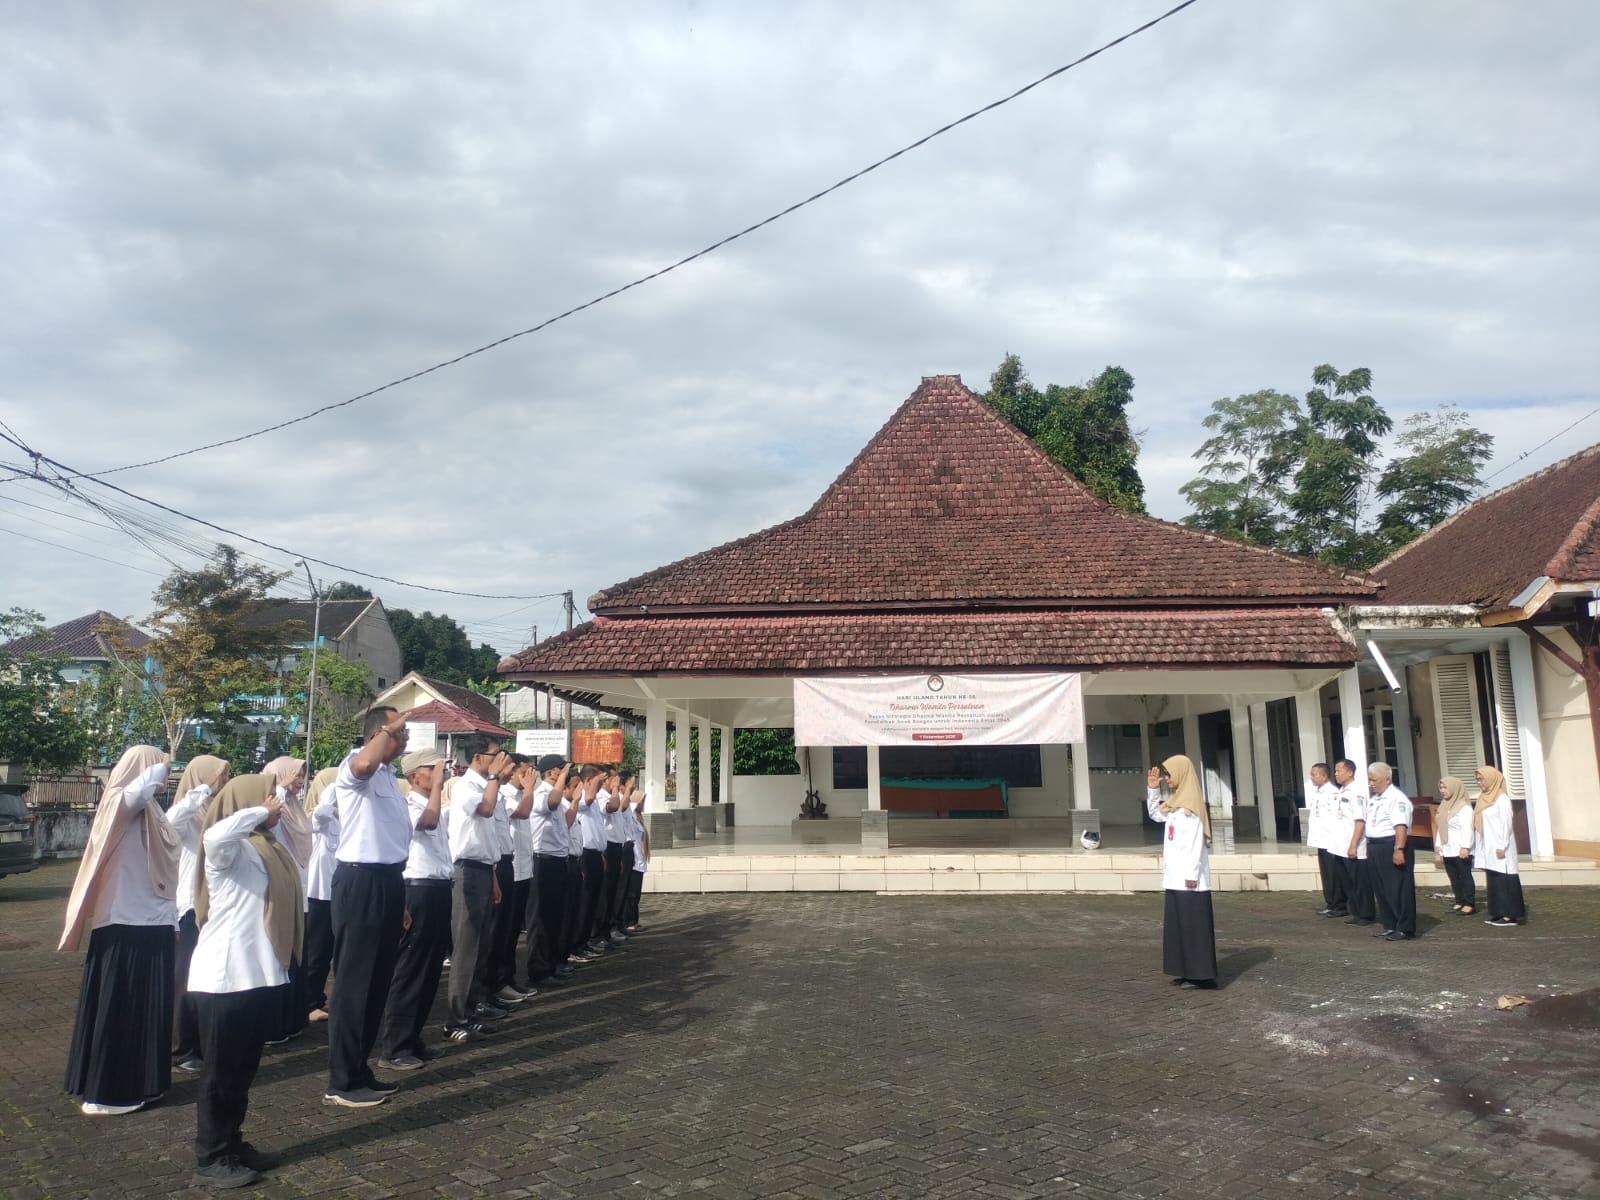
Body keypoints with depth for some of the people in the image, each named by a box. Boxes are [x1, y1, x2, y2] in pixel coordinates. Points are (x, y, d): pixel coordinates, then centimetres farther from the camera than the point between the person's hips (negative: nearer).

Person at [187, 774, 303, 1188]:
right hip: (225, 977, -8)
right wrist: (261, 811, -22)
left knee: (243, 1069, 17)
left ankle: (232, 1143, 29)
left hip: (262, 974, 8)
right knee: (220, 1071, 3)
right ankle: (210, 1160, 13)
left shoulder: (269, 847, 14)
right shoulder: (228, 848, -11)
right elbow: (218, 834, -35)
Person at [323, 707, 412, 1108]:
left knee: (378, 982, 16)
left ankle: (359, 1068, 27)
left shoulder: (389, 775, 18)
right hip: (361, 882, -10)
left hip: (387, 880, 10)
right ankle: (341, 1082, 7)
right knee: (353, 983, -2)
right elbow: (364, 764, -42)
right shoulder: (354, 766, -10)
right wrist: (388, 729, -32)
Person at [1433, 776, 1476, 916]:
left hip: (1460, 850, -8)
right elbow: (1440, 827, 17)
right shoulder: (1444, 805, 15)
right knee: (1454, 878, 10)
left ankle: (1470, 904, 3)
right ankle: (1459, 902, 16)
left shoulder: (1464, 806, -11)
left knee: (1465, 876, -2)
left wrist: (1465, 847, -22)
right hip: (1447, 850, 8)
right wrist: (1438, 844, 15)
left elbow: (1467, 828, -17)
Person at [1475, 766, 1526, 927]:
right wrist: (1481, 847, 12)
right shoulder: (1485, 798, 13)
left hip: (1500, 847, -8)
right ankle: (1499, 913, 14)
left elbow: (1507, 823, -15)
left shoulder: (1502, 798, -10)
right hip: (1489, 848, 8)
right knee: (1494, 880, 9)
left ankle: (1510, 915, -2)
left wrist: (1502, 846, -18)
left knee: (1505, 880, -5)